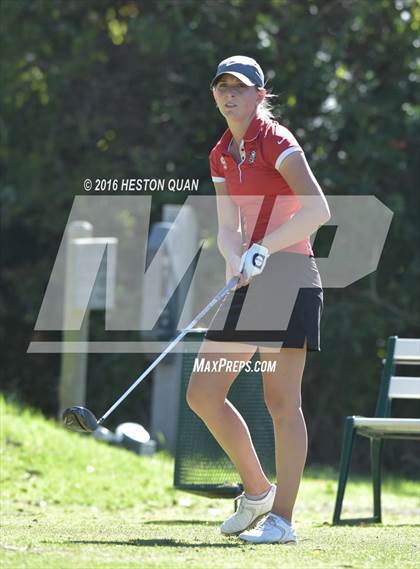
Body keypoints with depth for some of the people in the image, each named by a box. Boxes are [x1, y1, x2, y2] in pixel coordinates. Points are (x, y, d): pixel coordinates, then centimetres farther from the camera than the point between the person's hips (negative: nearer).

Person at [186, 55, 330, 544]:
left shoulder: (275, 141, -7)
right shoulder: (221, 155, 15)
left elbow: (317, 210, -18)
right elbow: (227, 228, 8)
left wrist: (263, 249, -23)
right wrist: (236, 262, -13)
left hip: (287, 274, -8)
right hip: (247, 283, 8)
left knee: (281, 400, -8)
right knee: (202, 393, 5)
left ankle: (282, 518, -5)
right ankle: (257, 491, 20)